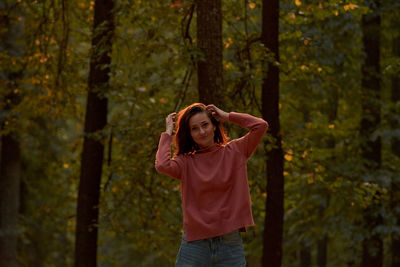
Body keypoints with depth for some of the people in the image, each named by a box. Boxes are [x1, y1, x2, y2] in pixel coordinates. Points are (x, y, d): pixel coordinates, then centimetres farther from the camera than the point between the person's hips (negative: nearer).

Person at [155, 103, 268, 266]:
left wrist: (227, 116, 7)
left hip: (230, 242, 1)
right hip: (195, 243, -1)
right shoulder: (186, 162, 2)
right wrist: (168, 133, -2)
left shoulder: (234, 152, 7)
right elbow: (162, 165, -18)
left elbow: (261, 126, -1)